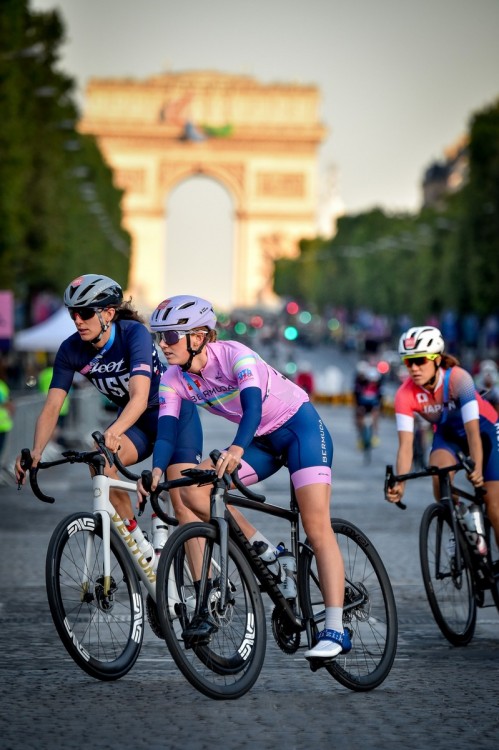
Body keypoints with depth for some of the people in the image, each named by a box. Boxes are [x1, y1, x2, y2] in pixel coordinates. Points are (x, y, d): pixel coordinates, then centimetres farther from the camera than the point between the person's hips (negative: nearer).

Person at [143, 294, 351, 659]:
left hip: (300, 427, -6)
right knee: (195, 489, -14)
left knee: (317, 528, -17)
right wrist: (157, 470, -37)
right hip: (264, 439, 7)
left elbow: (253, 406, -40)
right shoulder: (174, 379, -8)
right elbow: (167, 430, -17)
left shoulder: (233, 355, -26)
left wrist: (237, 449, -58)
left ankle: (336, 630, -19)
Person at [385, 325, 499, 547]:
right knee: (440, 476, -30)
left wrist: (477, 470, -56)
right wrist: (399, 484, -46)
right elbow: (406, 444, -31)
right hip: (447, 432, 2)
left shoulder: (458, 378, -35)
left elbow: (472, 431, -41)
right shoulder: (405, 394, -27)